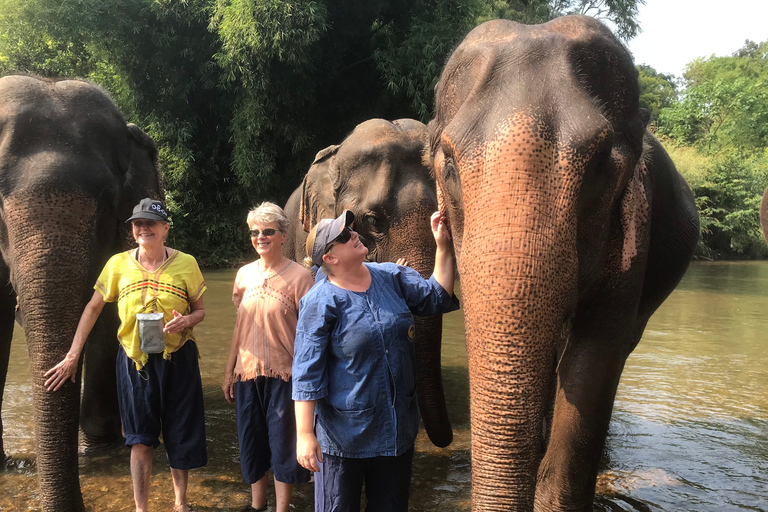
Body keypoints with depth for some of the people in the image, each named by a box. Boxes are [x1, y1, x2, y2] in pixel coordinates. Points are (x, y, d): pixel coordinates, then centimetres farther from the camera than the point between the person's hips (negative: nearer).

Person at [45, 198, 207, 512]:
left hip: (177, 360, 0)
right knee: (141, 439, 5)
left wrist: (187, 320, -19)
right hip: (134, 361, 0)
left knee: (180, 436, 10)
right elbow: (93, 308, 5)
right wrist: (72, 356, 2)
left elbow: (200, 310, 5)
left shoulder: (185, 264, -4)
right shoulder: (118, 264, -2)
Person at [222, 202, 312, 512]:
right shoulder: (244, 274, 6)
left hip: (284, 375, -5)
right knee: (251, 441, 14)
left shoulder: (299, 276, -9)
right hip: (247, 372, 5)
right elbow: (240, 327, 13)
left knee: (283, 442, 4)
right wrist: (229, 373, 13)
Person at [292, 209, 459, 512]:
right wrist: (305, 434, -19)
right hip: (344, 431, -5)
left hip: (398, 427, 6)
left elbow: (437, 296, 5)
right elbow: (307, 373, -17)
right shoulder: (321, 302, -17)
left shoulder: (391, 276, 1)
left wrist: (443, 246, -6)